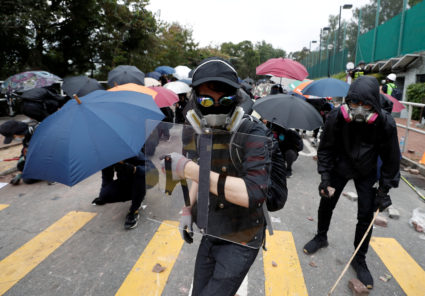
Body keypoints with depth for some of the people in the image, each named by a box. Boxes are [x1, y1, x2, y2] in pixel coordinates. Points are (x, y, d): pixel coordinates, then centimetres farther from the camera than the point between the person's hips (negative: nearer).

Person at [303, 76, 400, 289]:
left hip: (366, 173, 0)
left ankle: (359, 260, 23)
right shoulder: (337, 117, -26)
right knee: (326, 204, 10)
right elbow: (325, 149, -12)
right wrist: (325, 178, -16)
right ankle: (321, 237, 38)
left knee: (366, 216, 2)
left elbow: (391, 159, -11)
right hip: (339, 167, 1)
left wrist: (384, 189, -10)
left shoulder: (385, 124, -26)